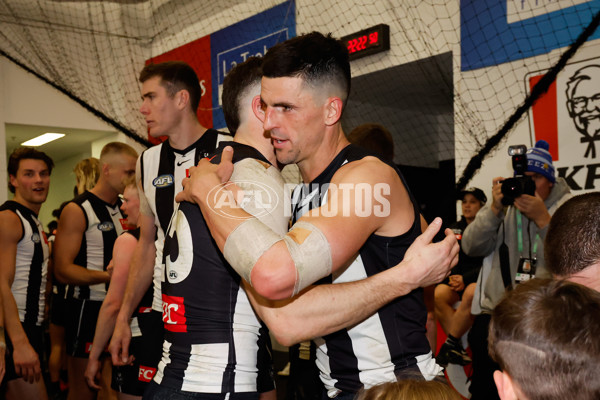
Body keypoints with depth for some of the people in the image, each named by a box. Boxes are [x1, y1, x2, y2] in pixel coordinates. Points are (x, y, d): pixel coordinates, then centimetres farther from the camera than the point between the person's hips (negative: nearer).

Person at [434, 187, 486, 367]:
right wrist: (451, 278, -5)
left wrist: (465, 279, -15)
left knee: (471, 294, -39)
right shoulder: (454, 228, 18)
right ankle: (458, 347, -26)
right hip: (455, 278, 4)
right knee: (438, 296, -30)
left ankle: (449, 345, -28)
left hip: (479, 279, -4)